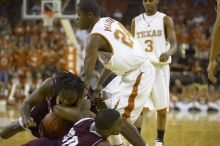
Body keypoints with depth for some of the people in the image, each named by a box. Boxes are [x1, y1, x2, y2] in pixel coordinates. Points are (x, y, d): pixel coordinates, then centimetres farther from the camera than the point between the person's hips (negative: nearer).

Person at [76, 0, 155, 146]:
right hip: (137, 70, 10)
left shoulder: (95, 38, -17)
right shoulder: (109, 22, 10)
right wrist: (99, 84, 15)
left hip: (137, 74, -10)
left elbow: (87, 75, -22)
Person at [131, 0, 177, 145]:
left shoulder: (165, 20, -1)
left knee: (162, 108, 4)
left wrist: (168, 53, -31)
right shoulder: (136, 21, 9)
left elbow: (173, 44, -10)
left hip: (160, 67, -2)